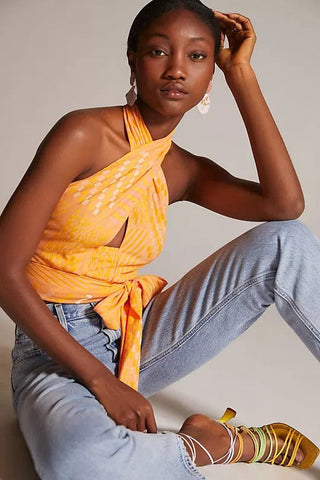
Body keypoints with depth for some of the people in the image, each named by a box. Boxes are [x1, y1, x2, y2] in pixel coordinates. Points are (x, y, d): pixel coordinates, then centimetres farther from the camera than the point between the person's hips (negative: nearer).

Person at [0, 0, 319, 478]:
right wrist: (99, 379, -19)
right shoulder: (84, 134, -13)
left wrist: (242, 75, -10)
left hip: (134, 340, 5)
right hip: (56, 349, -4)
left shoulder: (184, 172, 4)